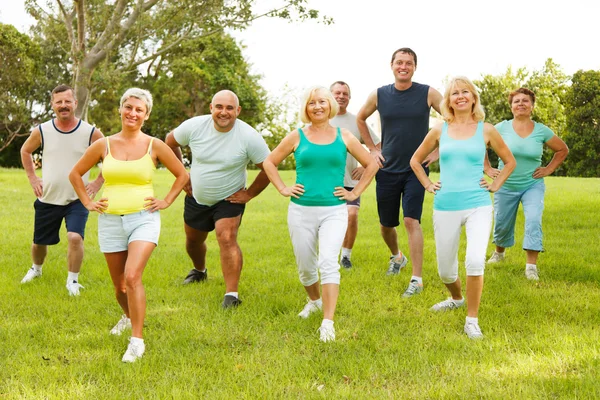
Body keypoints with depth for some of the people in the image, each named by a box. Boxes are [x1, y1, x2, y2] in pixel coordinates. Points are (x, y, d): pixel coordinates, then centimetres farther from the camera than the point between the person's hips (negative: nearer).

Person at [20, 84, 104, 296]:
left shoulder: (91, 133, -11)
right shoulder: (42, 131, -5)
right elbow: (25, 151, 14)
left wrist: (98, 183, -3)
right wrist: (32, 178, 7)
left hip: (77, 200, -2)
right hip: (47, 199, 2)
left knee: (75, 237, -23)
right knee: (39, 242, 15)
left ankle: (72, 281, -2)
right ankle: (36, 269, 47)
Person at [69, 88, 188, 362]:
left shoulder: (154, 146, -1)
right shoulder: (103, 145, 3)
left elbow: (182, 175, 11)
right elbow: (75, 173, 15)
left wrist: (166, 201, 4)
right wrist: (87, 202, 8)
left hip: (144, 219, -3)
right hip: (111, 222, 3)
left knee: (132, 277, -23)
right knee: (119, 286, 13)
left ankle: (137, 340, -14)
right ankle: (129, 316, 46)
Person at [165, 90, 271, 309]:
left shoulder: (249, 137, -23)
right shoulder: (194, 126, -17)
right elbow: (170, 142, 3)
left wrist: (249, 194, -12)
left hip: (229, 199, -4)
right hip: (196, 198, 4)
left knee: (227, 239, -23)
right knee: (193, 240, 21)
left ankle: (232, 294, -18)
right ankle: (199, 270, 54)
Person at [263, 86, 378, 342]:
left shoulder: (344, 137, 4)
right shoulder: (297, 137, 3)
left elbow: (371, 165, 13)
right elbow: (269, 162, 12)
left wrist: (355, 193, 5)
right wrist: (283, 189, 3)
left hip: (334, 211, -1)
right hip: (301, 211, 2)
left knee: (328, 262, -18)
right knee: (305, 266, 11)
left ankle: (327, 323, -20)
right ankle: (314, 300, 42)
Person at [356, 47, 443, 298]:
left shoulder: (428, 94, -6)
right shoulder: (378, 95, 0)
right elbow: (360, 119, 18)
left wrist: (439, 151, -4)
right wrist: (372, 149, 10)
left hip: (416, 170, -3)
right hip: (387, 171, 3)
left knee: (411, 221, -16)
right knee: (386, 225, 12)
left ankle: (417, 279, -11)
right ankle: (397, 257, 43)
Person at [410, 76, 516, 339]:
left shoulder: (486, 130, 2)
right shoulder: (440, 131, 5)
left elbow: (509, 161, 16)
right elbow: (415, 160, 19)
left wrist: (495, 185, 5)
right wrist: (428, 185, 8)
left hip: (478, 205, -2)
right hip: (445, 207, 2)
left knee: (475, 261, -23)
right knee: (445, 270, 9)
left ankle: (472, 320, -9)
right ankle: (456, 298, 42)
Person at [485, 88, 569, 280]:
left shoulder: (542, 131, -5)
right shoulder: (502, 128, -8)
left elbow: (563, 150, 10)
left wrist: (549, 169, 2)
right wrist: (488, 169, 0)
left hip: (533, 185, 0)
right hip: (506, 186, 1)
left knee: (533, 220, -21)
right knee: (502, 225, 13)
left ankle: (531, 266, -17)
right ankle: (499, 252, 45)